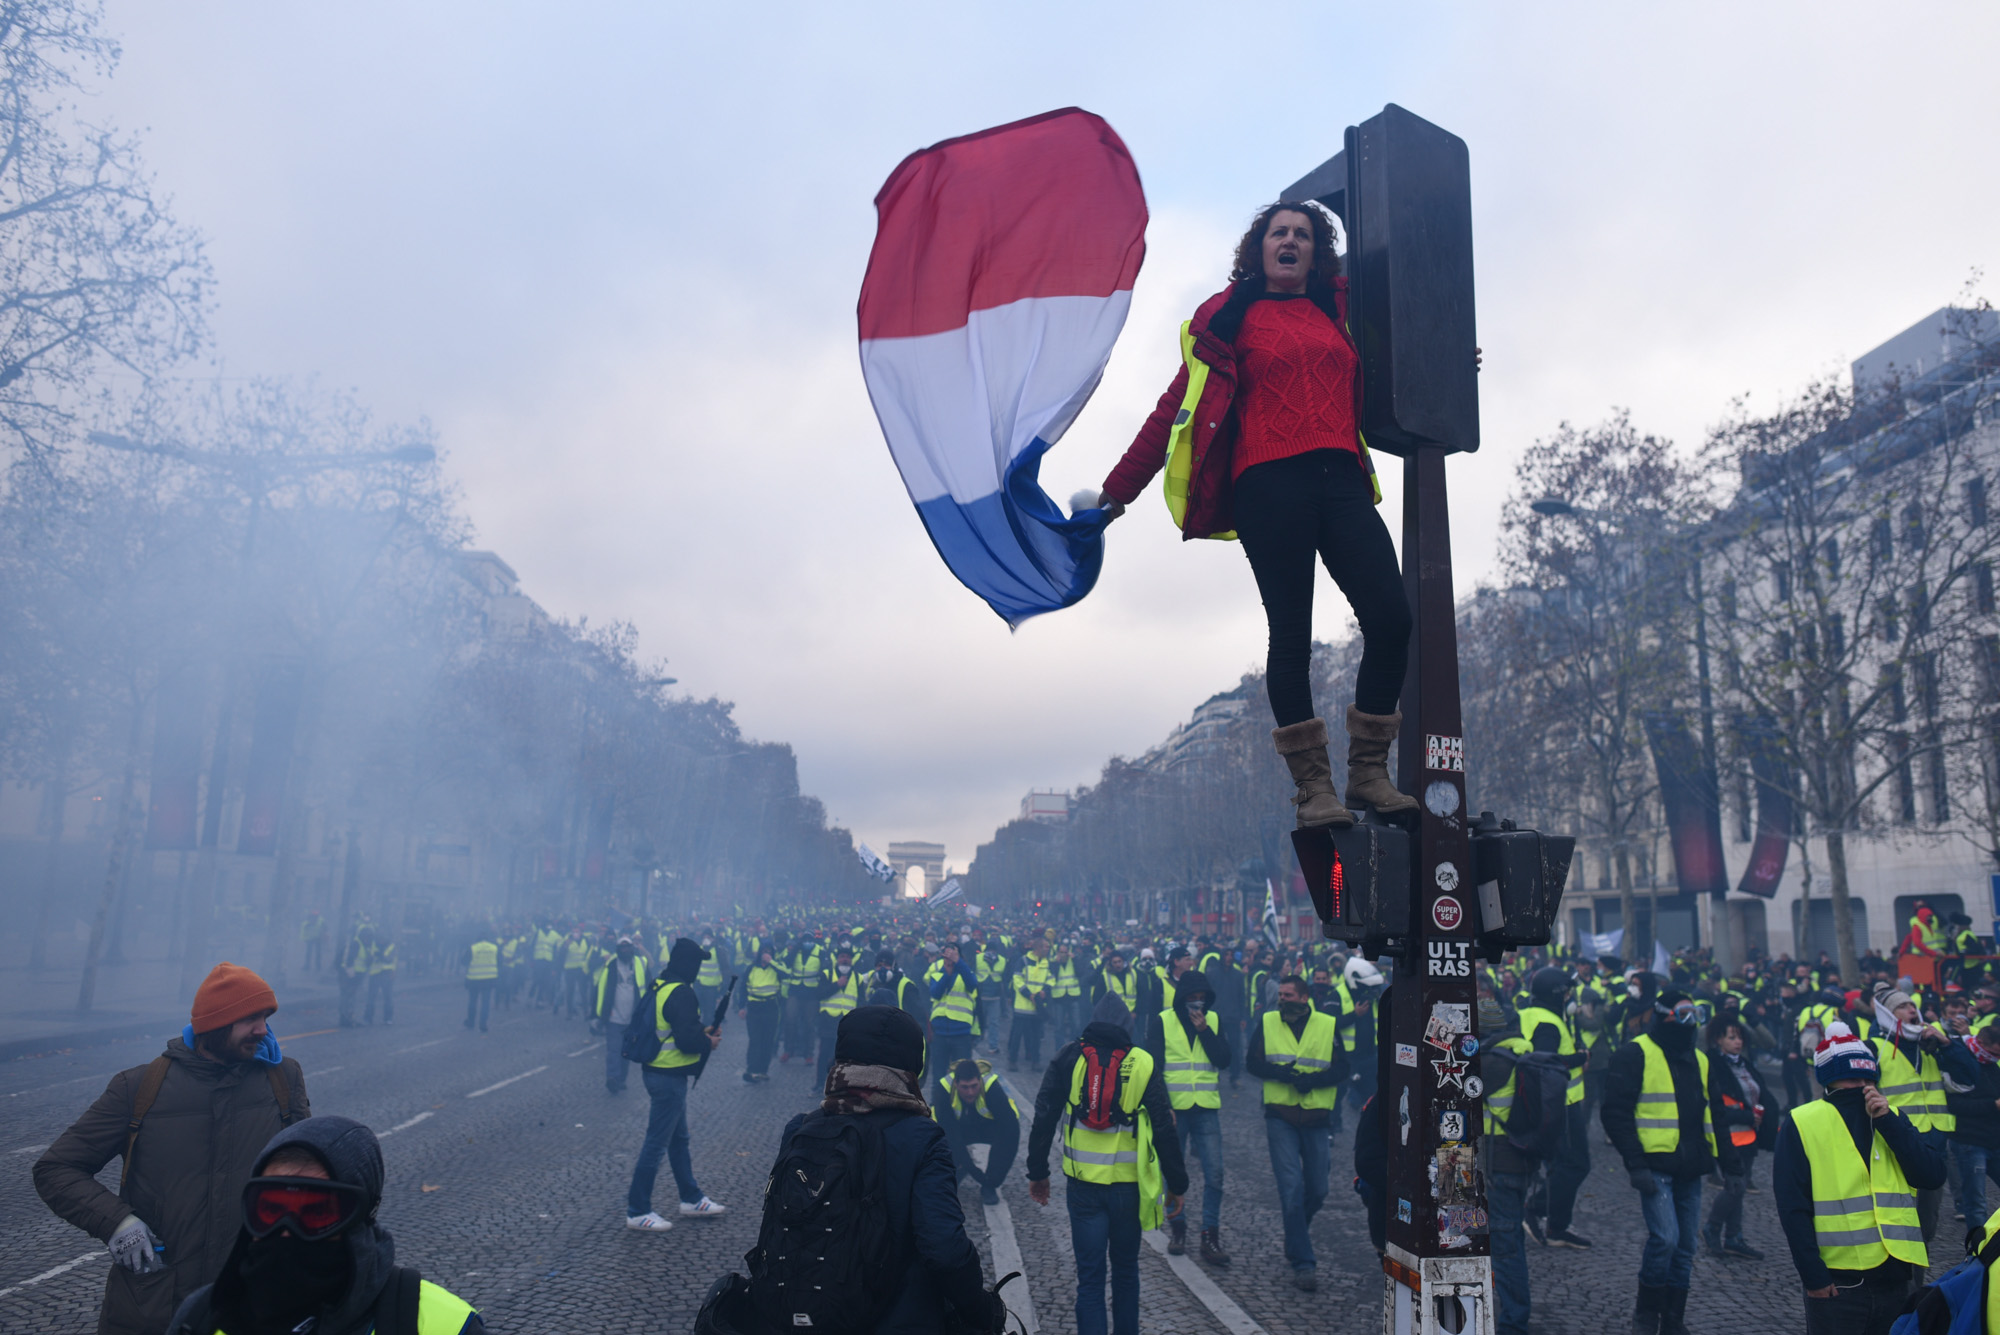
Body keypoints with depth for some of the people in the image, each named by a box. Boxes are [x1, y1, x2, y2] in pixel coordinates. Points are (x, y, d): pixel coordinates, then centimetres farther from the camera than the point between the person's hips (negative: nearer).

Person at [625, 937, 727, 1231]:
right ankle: (637, 1212, 10)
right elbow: (687, 1040, -27)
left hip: (657, 1072, 10)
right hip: (670, 1078, -10)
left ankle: (692, 1200, 32)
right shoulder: (680, 992, -22)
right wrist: (709, 1042, -8)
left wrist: (701, 1032, 7)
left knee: (679, 1139, 20)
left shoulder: (659, 986, 7)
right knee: (656, 1143, 0)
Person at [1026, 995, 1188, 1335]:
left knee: (1089, 1275, 5)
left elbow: (1044, 1118, 0)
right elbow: (1164, 1129, -2)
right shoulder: (1144, 1065, -4)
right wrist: (1177, 1185, 6)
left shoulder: (1068, 1058, 0)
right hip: (1129, 1184, 0)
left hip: (1083, 1183, 0)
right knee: (1125, 1268, 20)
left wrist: (1037, 1173, 9)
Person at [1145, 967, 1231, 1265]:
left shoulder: (1213, 1021, 6)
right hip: (1173, 1108, -2)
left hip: (1206, 1109, 2)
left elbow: (1224, 1060, -4)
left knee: (1214, 1173, -3)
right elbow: (1153, 1067, -4)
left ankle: (1210, 1235, 7)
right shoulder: (1163, 1022, -3)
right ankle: (1177, 1228, 24)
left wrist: (1204, 1029, -13)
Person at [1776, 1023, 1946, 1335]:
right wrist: (1813, 1275, -15)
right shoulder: (1802, 1123, -5)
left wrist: (1887, 1121, -12)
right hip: (1836, 1283, -4)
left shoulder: (1893, 1118, 10)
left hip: (1898, 1279, 4)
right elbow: (1793, 1206, -10)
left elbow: (1933, 1177, -5)